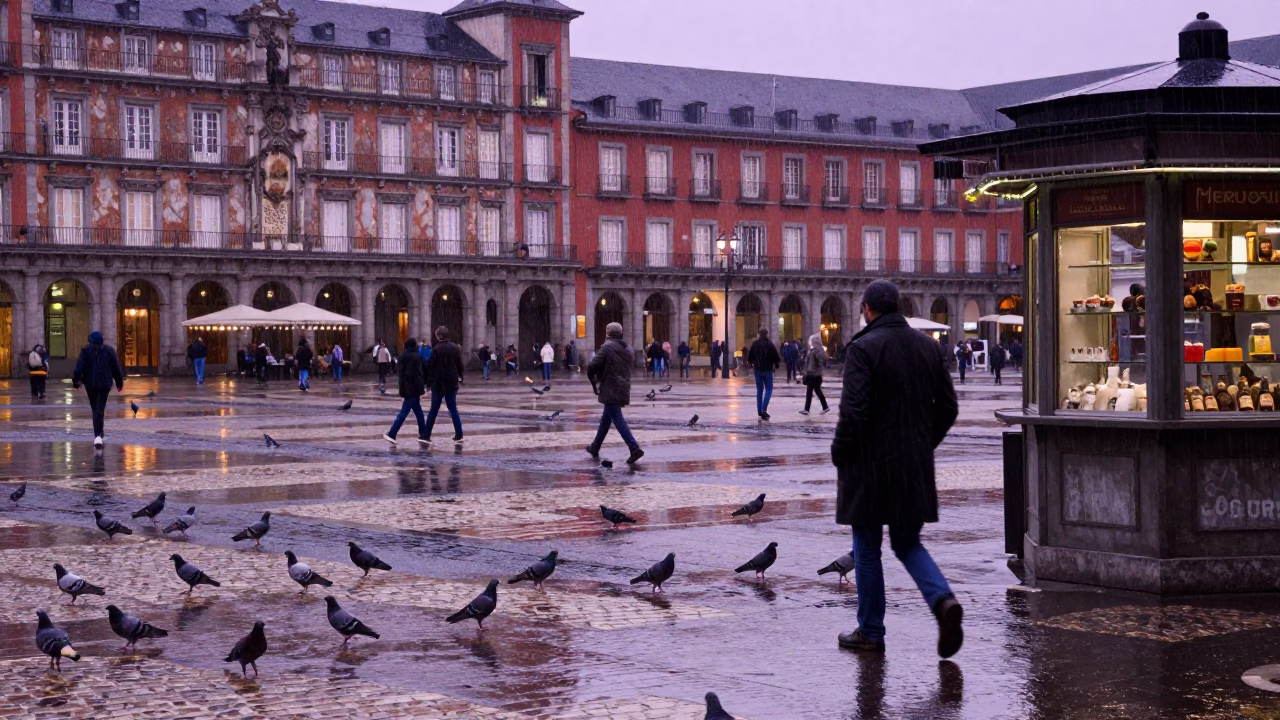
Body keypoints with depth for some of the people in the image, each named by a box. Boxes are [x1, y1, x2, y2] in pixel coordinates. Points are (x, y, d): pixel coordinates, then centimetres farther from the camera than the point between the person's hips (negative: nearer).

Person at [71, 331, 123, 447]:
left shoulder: (86, 350, -3)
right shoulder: (109, 350, 1)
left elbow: (79, 367, -8)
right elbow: (116, 368, 4)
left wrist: (75, 381, -1)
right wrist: (119, 382, 14)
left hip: (91, 384, 0)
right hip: (105, 384, 0)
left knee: (95, 409, 13)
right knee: (100, 409, -4)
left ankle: (99, 433, 15)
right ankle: (98, 435, -16)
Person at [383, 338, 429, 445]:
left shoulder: (403, 356, 11)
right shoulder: (415, 356, -13)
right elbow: (418, 374, -18)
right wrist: (421, 390, -17)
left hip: (405, 387, 8)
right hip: (413, 389, -8)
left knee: (418, 412, 13)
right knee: (404, 412, -7)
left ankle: (423, 435, 16)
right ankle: (391, 434, -11)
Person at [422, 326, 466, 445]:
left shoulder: (436, 349, -11)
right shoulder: (455, 348, 3)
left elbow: (430, 367, -11)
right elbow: (460, 365, 9)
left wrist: (428, 380, 0)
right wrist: (461, 377, 21)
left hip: (438, 383, -4)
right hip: (452, 383, 4)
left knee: (434, 410, 1)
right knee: (453, 409, 9)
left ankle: (426, 436, 1)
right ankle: (459, 435, 5)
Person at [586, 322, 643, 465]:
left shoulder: (607, 348, -9)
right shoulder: (628, 350, 14)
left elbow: (592, 367, -15)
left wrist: (594, 381, 4)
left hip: (610, 390, -8)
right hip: (624, 390, 8)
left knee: (617, 419, -11)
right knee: (606, 418, 20)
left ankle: (634, 448, -24)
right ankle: (595, 448, 31)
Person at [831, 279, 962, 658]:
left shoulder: (863, 348, -14)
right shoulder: (927, 345, 6)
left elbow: (853, 410, -21)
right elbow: (947, 406, 8)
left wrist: (839, 453, -6)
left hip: (871, 463, -6)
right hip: (915, 465, 6)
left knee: (867, 548, 7)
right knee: (907, 543, 16)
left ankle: (870, 632, 15)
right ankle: (942, 599, -8)